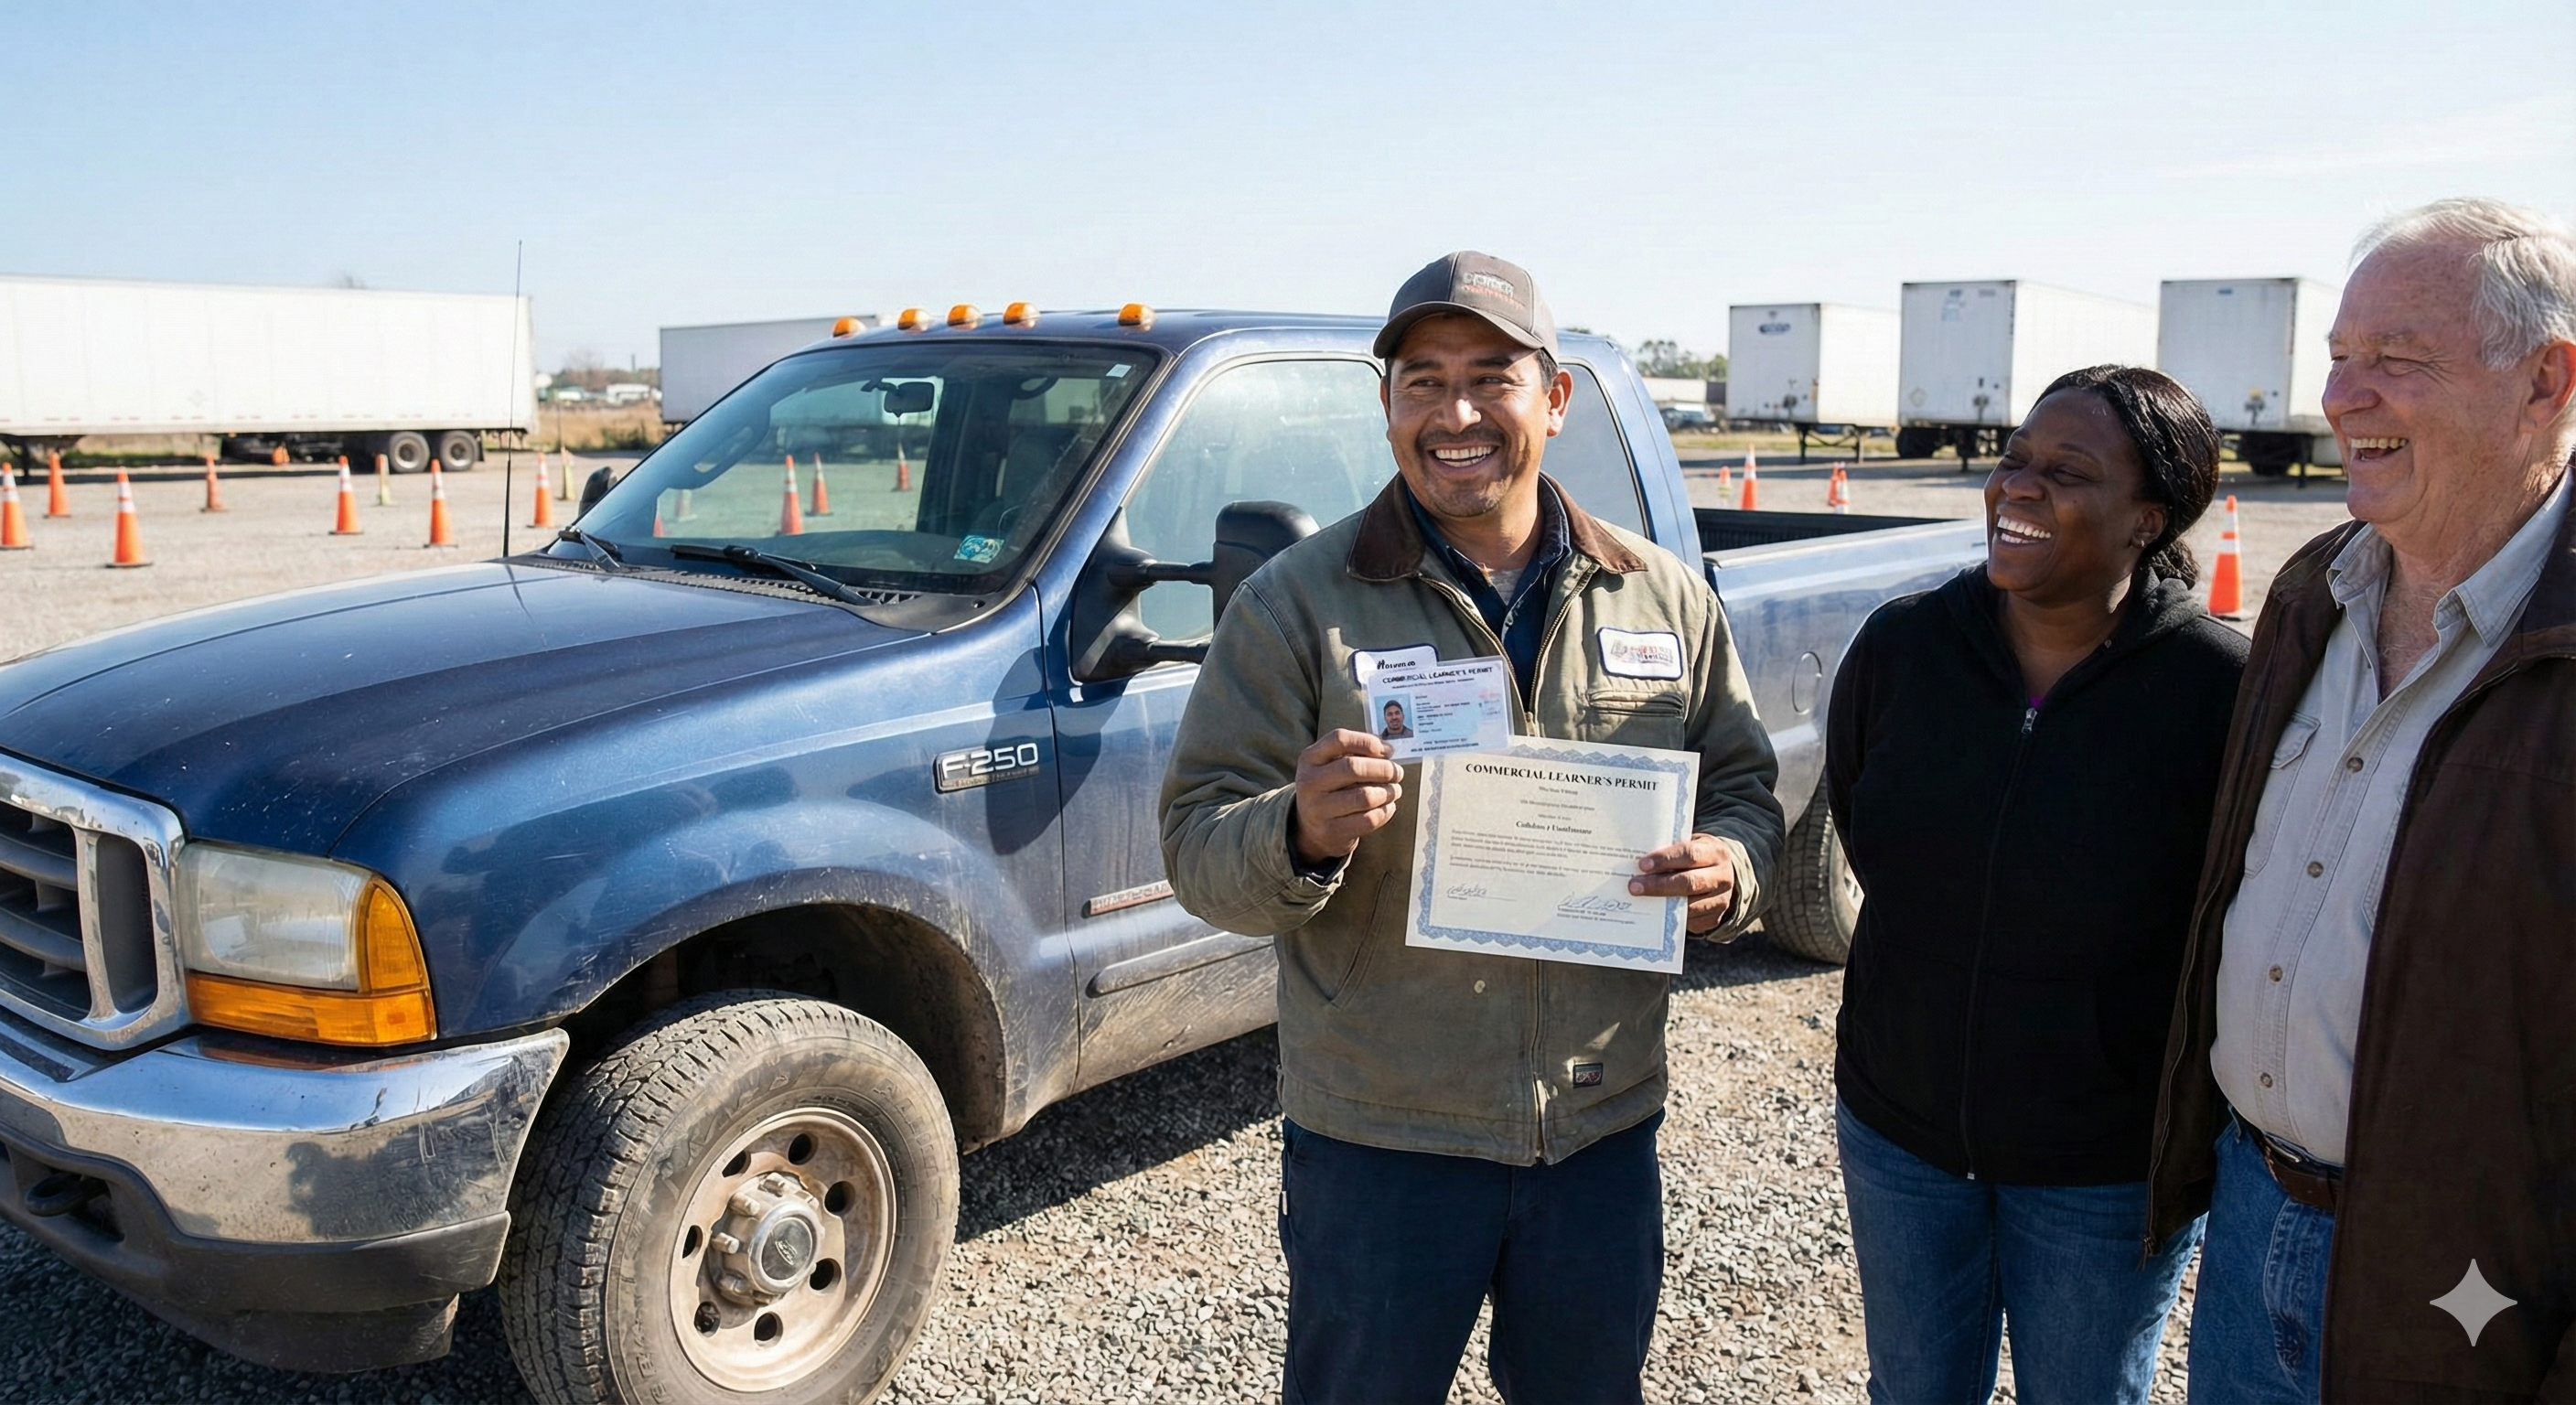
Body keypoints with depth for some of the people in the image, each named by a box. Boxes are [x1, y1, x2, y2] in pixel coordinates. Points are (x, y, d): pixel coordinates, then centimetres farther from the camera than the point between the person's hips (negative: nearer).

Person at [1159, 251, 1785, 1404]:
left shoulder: (1664, 596, 2)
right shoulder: (1297, 601, -7)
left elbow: (1742, 786, 9)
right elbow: (1196, 849, -9)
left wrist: (1728, 870, -14)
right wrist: (1302, 833, -32)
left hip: (1605, 1130, 3)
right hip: (1378, 1138, -2)